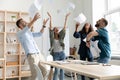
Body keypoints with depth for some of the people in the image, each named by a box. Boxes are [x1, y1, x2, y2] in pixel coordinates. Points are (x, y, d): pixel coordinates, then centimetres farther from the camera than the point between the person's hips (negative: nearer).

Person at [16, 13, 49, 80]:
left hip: (38, 55, 8)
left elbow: (39, 34, 25)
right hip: (31, 55, -8)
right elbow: (26, 29, -21)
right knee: (35, 74, -14)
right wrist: (34, 20, -32)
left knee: (44, 72, 8)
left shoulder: (30, 33, 26)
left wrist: (44, 25, 11)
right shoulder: (19, 33, 0)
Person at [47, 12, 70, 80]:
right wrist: (50, 18, -13)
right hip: (55, 54, -3)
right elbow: (51, 27, -7)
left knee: (62, 69, 7)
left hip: (62, 54, 3)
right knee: (56, 70, -5)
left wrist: (66, 18, -1)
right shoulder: (52, 38, 1)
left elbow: (64, 27, 3)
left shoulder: (61, 37, 8)